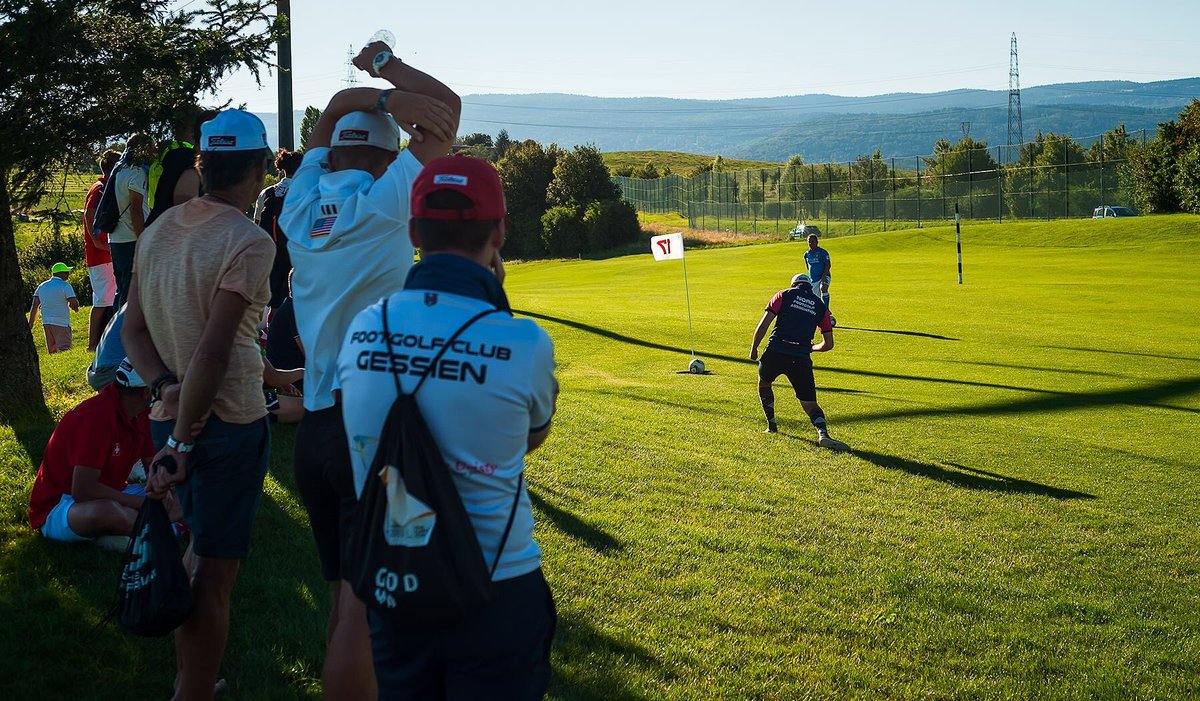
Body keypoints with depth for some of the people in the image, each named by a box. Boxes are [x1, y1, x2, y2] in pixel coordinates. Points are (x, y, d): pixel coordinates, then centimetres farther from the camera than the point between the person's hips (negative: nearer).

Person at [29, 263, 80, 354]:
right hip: (61, 323, -6)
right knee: (64, 351, -12)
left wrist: (30, 323, 13)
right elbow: (74, 303, -14)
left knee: (51, 352, 12)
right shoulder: (65, 285, -6)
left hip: (46, 322, 6)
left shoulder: (42, 286, 14)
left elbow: (34, 306, 12)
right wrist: (74, 307, 10)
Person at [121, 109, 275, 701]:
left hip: (170, 415, 8)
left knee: (201, 556, 22)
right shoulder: (249, 242, -16)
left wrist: (167, 386, -6)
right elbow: (213, 351, -22)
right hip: (228, 423, -7)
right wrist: (181, 443, -18)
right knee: (214, 574, 1)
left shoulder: (158, 229, 7)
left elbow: (133, 329, 7)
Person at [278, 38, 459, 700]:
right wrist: (386, 63, 10)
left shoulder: (301, 207, 7)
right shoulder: (383, 204, -8)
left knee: (343, 594, 17)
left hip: (314, 427, 7)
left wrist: (380, 96, 9)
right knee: (363, 605, -4)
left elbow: (331, 114, 23)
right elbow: (446, 106, -2)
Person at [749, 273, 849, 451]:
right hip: (801, 359, 1)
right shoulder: (820, 306, 17)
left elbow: (763, 324, 1)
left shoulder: (784, 295, 12)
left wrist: (753, 348, 13)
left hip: (775, 352, -1)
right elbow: (828, 344, 17)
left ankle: (771, 425, 31)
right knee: (809, 402, 2)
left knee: (764, 383, 30)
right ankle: (823, 433, -23)